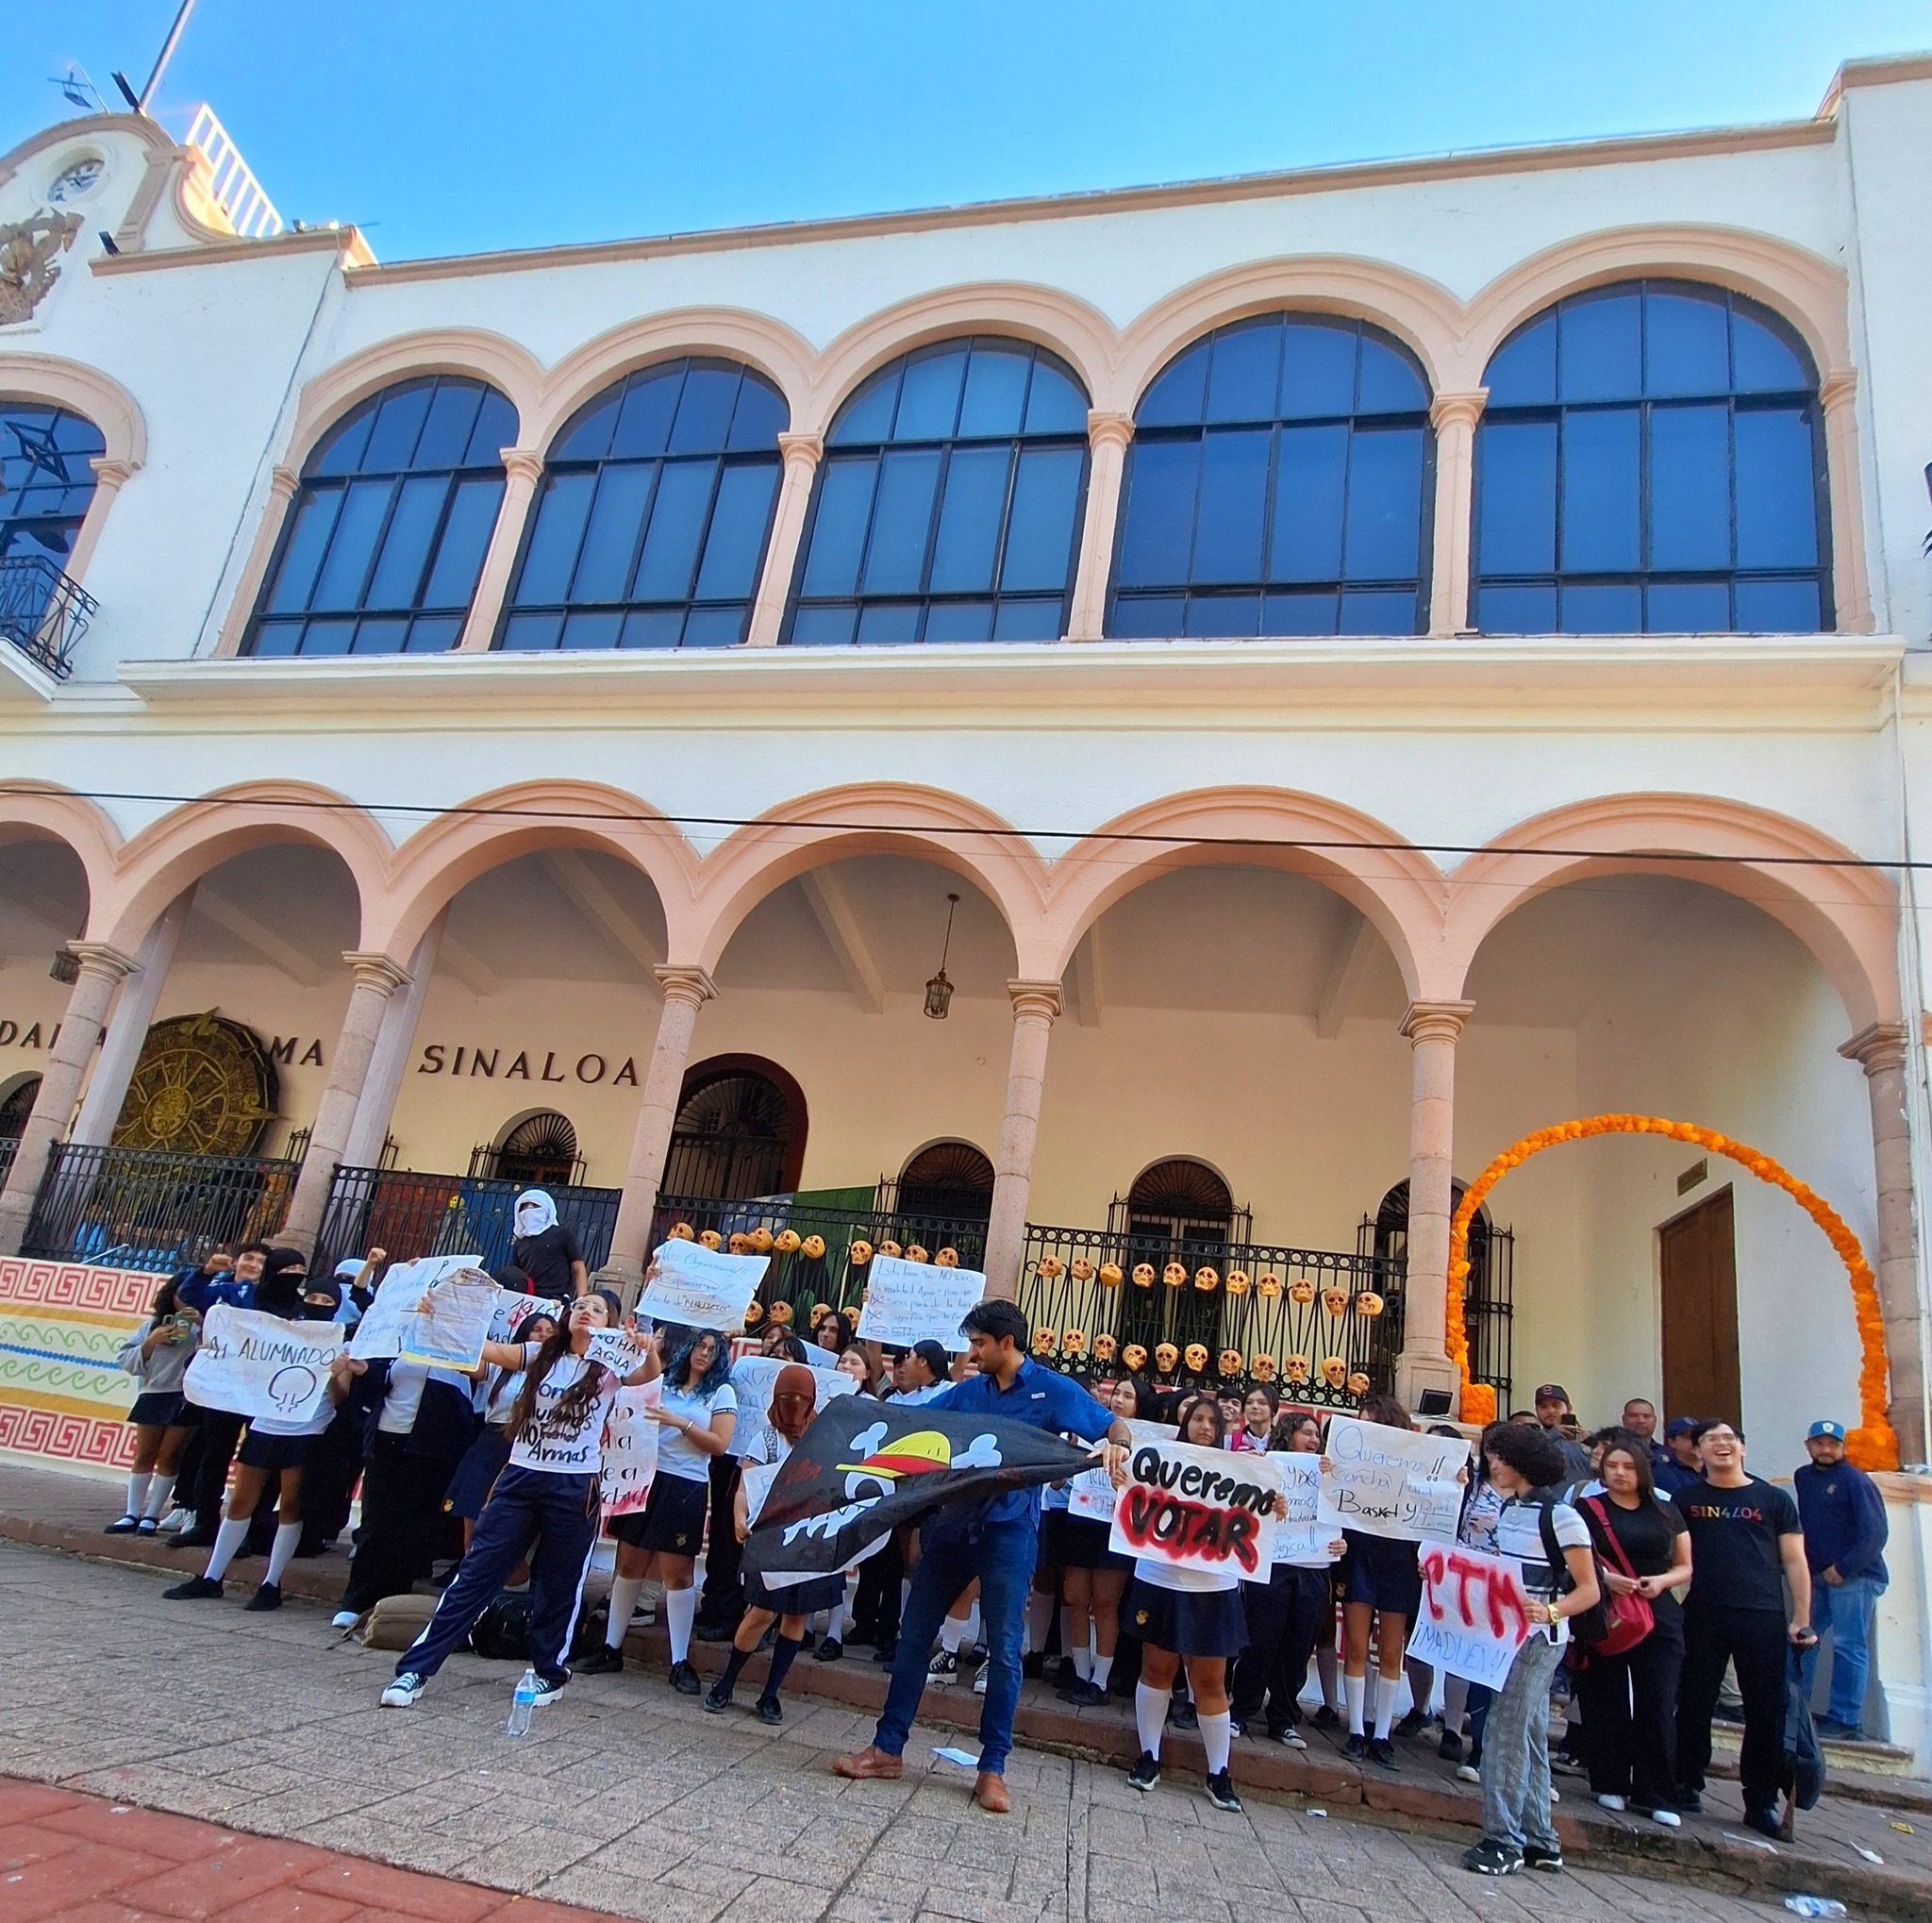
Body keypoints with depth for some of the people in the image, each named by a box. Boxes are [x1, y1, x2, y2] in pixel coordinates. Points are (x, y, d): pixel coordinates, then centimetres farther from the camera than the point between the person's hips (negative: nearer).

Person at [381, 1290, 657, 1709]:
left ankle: (550, 1673, 28)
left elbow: (649, 1373, -19)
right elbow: (484, 1347, -3)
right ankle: (415, 1670, 8)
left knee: (558, 1585, 9)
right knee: (475, 1573, 1)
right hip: (521, 1476, 2)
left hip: (575, 1488, -2)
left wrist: (648, 1347, -40)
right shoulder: (540, 1355, 8)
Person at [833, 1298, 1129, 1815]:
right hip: (953, 1524, 5)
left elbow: (1115, 1428, -5)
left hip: (1009, 1532, -4)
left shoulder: (1053, 1391, -4)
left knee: (1003, 1649, 2)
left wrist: (1116, 1446, -27)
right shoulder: (966, 1391, 8)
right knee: (913, 1633, 8)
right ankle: (887, 1746, 18)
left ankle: (992, 1767, 15)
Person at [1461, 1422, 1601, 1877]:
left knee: (1505, 1731, -9)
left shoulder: (1560, 1516, -14)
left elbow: (1589, 1589, -13)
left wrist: (1551, 1611, -29)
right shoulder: (1505, 1510, 10)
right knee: (1528, 1734, 14)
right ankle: (1538, 1839, 23)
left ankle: (1503, 1839, -2)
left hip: (1539, 1637, -8)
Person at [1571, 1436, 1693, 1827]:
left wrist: (1661, 1581, -8)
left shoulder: (1666, 1510, 9)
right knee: (1608, 1704, 3)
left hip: (1658, 1619, 2)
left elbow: (1685, 1566, 12)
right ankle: (1610, 1785, 16)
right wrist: (1604, 1577, -20)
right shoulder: (1588, 1509, 2)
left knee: (1657, 1707, -1)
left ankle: (1654, 1795, 6)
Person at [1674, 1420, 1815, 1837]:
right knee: (1695, 1704, 7)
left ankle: (1761, 1802, 14)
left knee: (1767, 1711, 2)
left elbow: (1794, 1562, 5)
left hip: (1763, 1617, -1)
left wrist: (1801, 1619, -2)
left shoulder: (1774, 1499, 6)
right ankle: (1688, 1783, 20)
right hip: (1702, 1616, 1)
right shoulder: (1686, 1500, 9)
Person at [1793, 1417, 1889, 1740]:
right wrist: (1805, 1563, 10)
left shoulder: (1856, 1481, -9)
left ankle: (1846, 1720, 0)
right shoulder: (1803, 1478, 12)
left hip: (1854, 1576, -7)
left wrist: (1843, 1568, -14)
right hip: (1817, 1575, 7)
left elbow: (1875, 1533, -14)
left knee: (1849, 1647, -6)